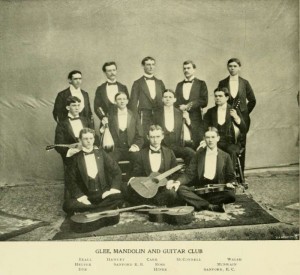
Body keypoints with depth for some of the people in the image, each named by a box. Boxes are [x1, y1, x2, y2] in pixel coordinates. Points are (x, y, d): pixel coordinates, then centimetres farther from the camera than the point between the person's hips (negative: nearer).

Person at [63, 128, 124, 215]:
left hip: (104, 194, 1)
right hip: (85, 195, -1)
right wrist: (81, 196, -16)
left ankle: (89, 213, -18)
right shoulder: (76, 158, 4)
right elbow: (70, 180, -2)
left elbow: (116, 171, 6)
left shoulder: (101, 153, 9)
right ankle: (103, 210, -20)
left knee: (118, 198, -29)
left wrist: (114, 189, -9)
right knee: (68, 205, -29)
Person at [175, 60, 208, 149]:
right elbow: (175, 102, 16)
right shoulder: (179, 85, 19)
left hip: (195, 119, -3)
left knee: (195, 145, -8)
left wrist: (189, 106, -9)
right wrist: (181, 107, -5)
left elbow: (204, 102, -3)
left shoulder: (201, 84, 7)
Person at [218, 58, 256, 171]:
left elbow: (252, 100, 12)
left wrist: (245, 113, 7)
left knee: (241, 146, 1)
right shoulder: (222, 83, 5)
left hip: (242, 119, 1)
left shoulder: (245, 83, 5)